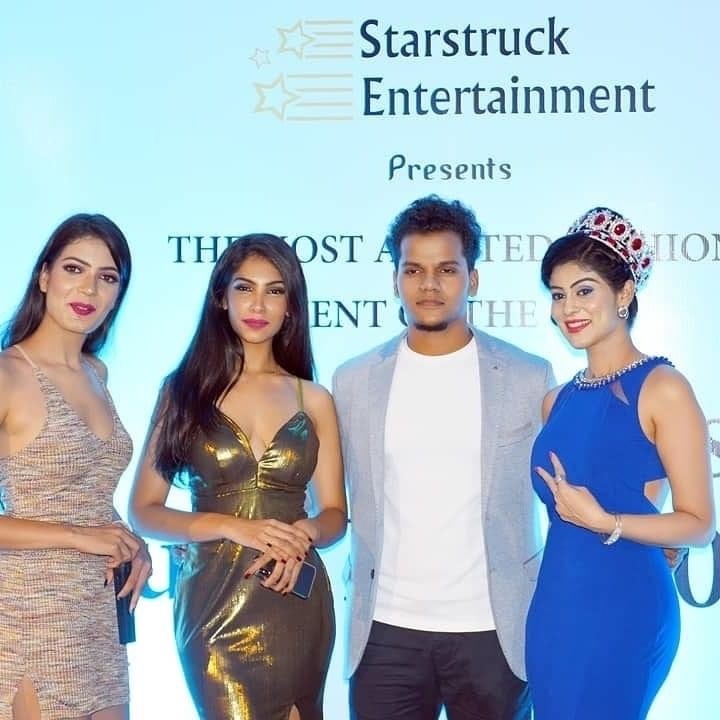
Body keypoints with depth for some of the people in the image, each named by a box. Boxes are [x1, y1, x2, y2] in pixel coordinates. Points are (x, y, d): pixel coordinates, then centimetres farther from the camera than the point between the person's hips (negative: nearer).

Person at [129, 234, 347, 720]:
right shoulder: (186, 390, 1)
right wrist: (231, 526, -17)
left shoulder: (314, 401, 6)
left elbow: (334, 514, 9)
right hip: (212, 604, -2)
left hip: (295, 604, 2)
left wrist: (303, 534, -14)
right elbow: (144, 509, -1)